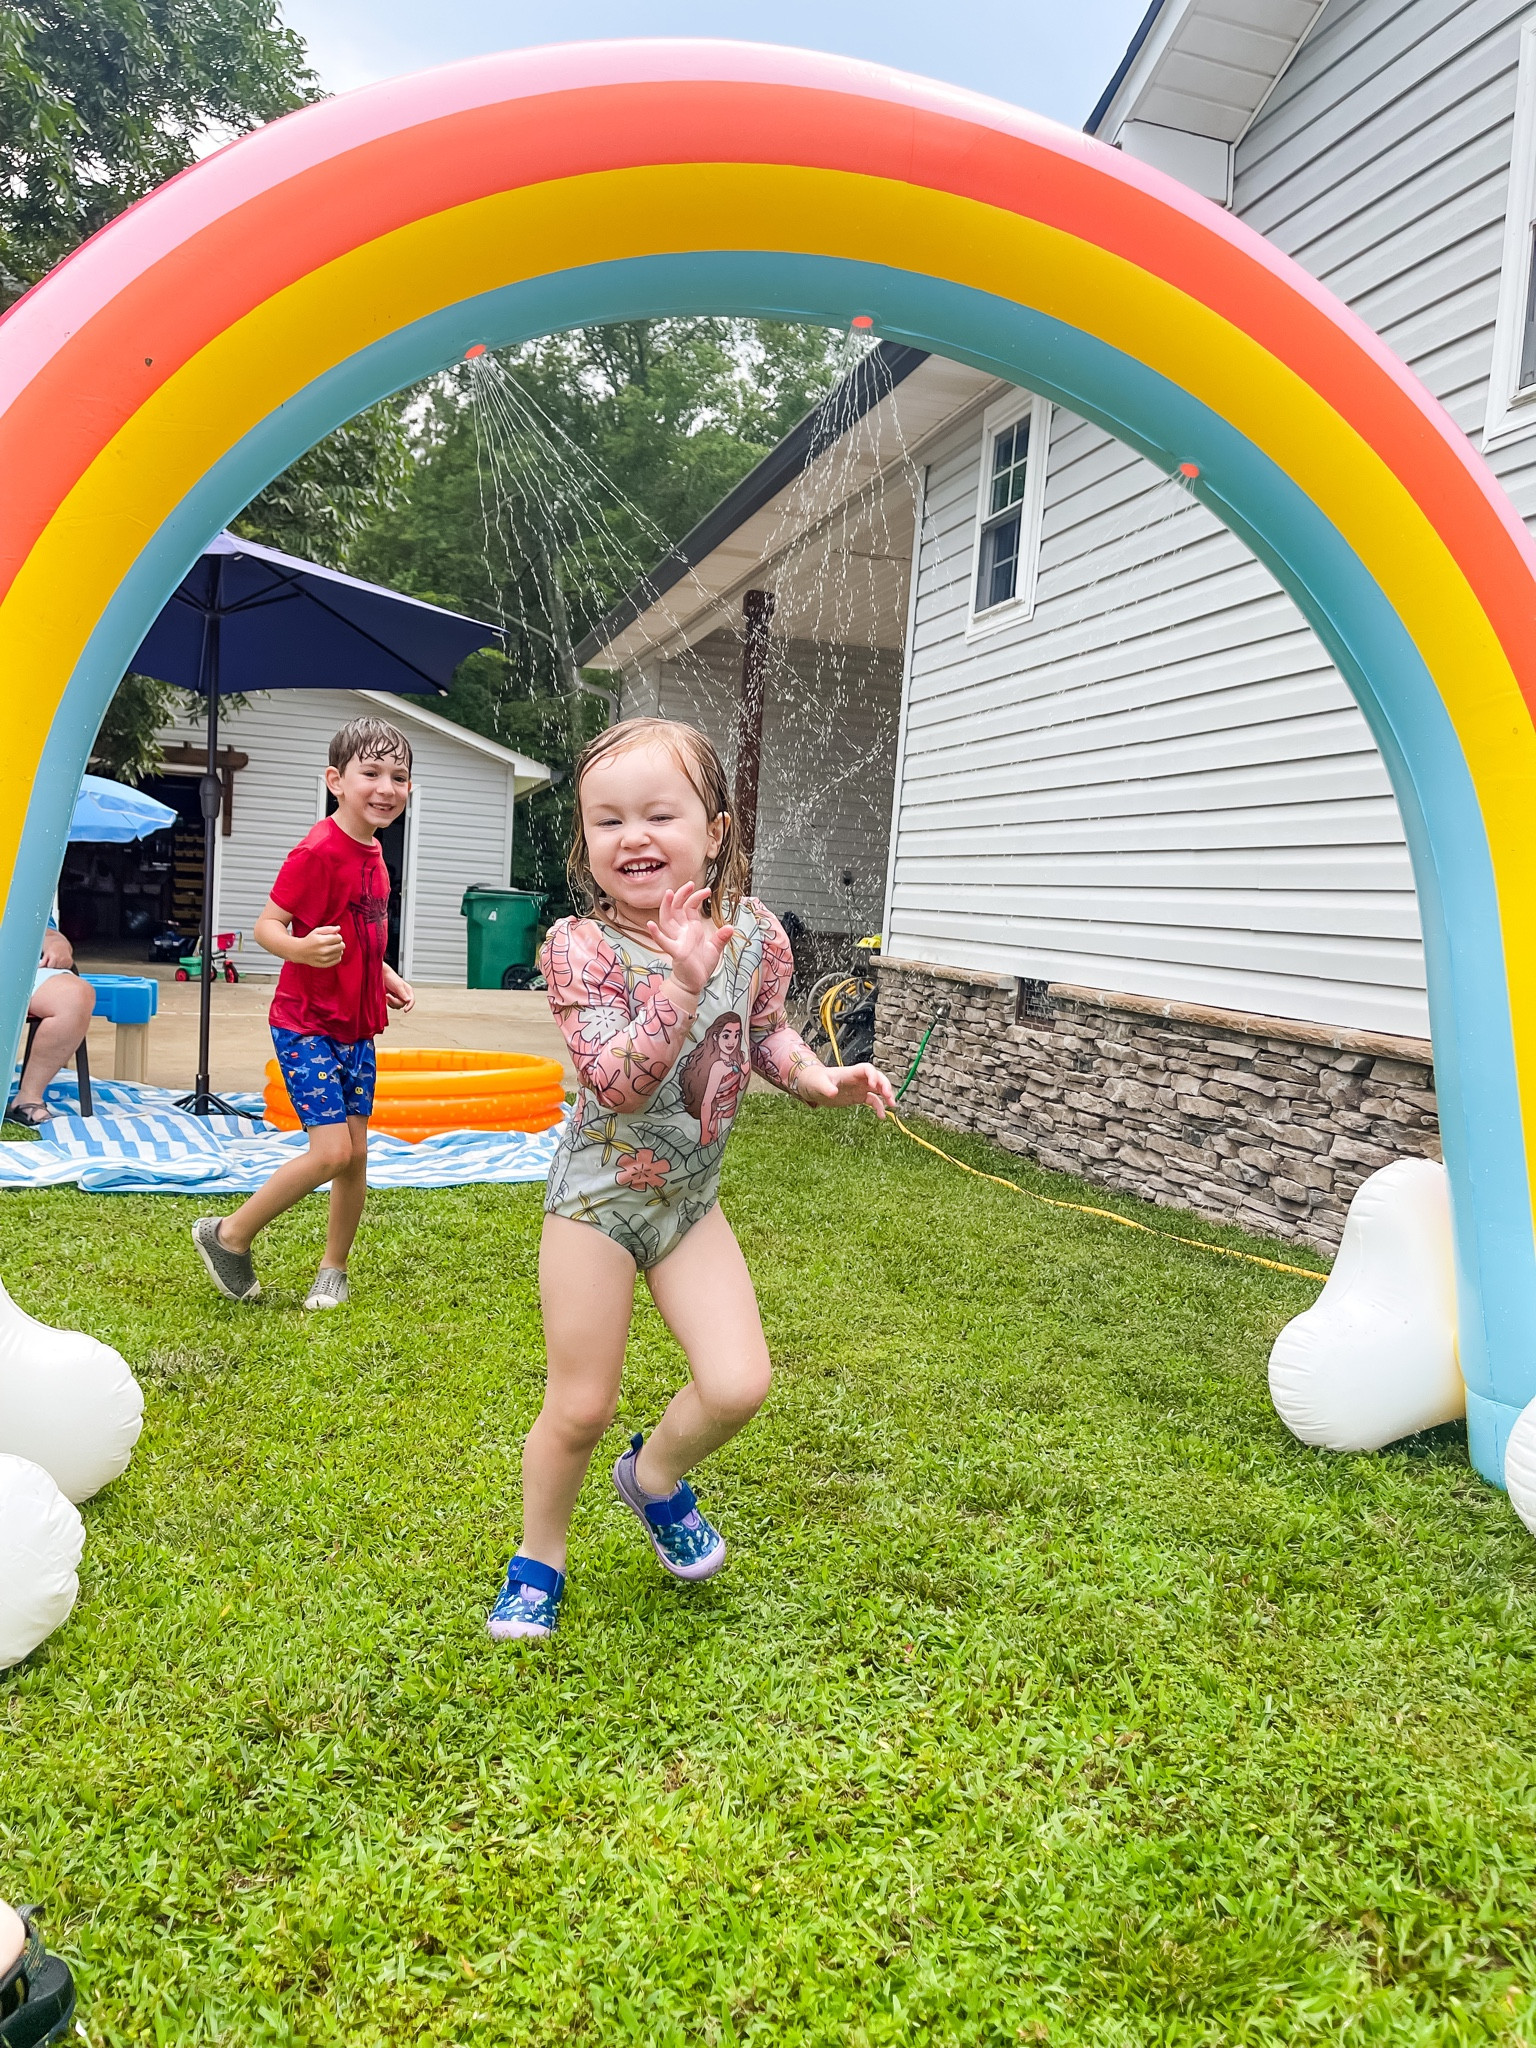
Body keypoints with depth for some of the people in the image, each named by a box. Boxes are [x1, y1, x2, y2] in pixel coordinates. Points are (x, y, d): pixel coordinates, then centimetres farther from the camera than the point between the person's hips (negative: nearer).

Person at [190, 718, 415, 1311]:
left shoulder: (372, 853, 9)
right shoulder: (317, 851, -17)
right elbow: (266, 924, -19)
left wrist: (386, 977, 12)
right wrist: (302, 948, -38)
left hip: (356, 1026, 8)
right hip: (306, 1024, -8)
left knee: (356, 1152, 8)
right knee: (331, 1151, -13)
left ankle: (333, 1271, 23)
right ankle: (228, 1235, 8)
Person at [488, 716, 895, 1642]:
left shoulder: (755, 934, -7)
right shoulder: (585, 948, -21)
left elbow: (768, 1029, 11)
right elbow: (617, 1084, -31)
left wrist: (819, 1076, -8)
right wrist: (683, 979, -40)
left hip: (692, 1194, 4)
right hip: (600, 1193, -4)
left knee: (739, 1384, -6)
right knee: (580, 1409, 5)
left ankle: (655, 1475, 28)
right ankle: (540, 1561, 33)